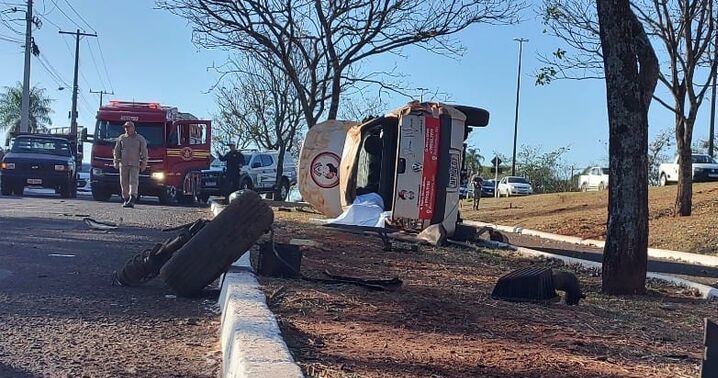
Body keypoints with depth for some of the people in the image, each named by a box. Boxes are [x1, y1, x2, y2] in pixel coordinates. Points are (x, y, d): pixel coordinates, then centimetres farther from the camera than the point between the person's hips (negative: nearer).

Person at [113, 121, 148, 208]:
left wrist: (143, 164, -1)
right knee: (124, 183, 3)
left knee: (133, 182, -13)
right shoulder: (121, 138, 13)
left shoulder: (140, 139, 6)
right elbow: (116, 151, 16)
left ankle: (132, 200, -22)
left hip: (135, 164, -3)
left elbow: (144, 152, 5)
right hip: (123, 164, 3)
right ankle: (126, 199, 13)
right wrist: (116, 162, 6)